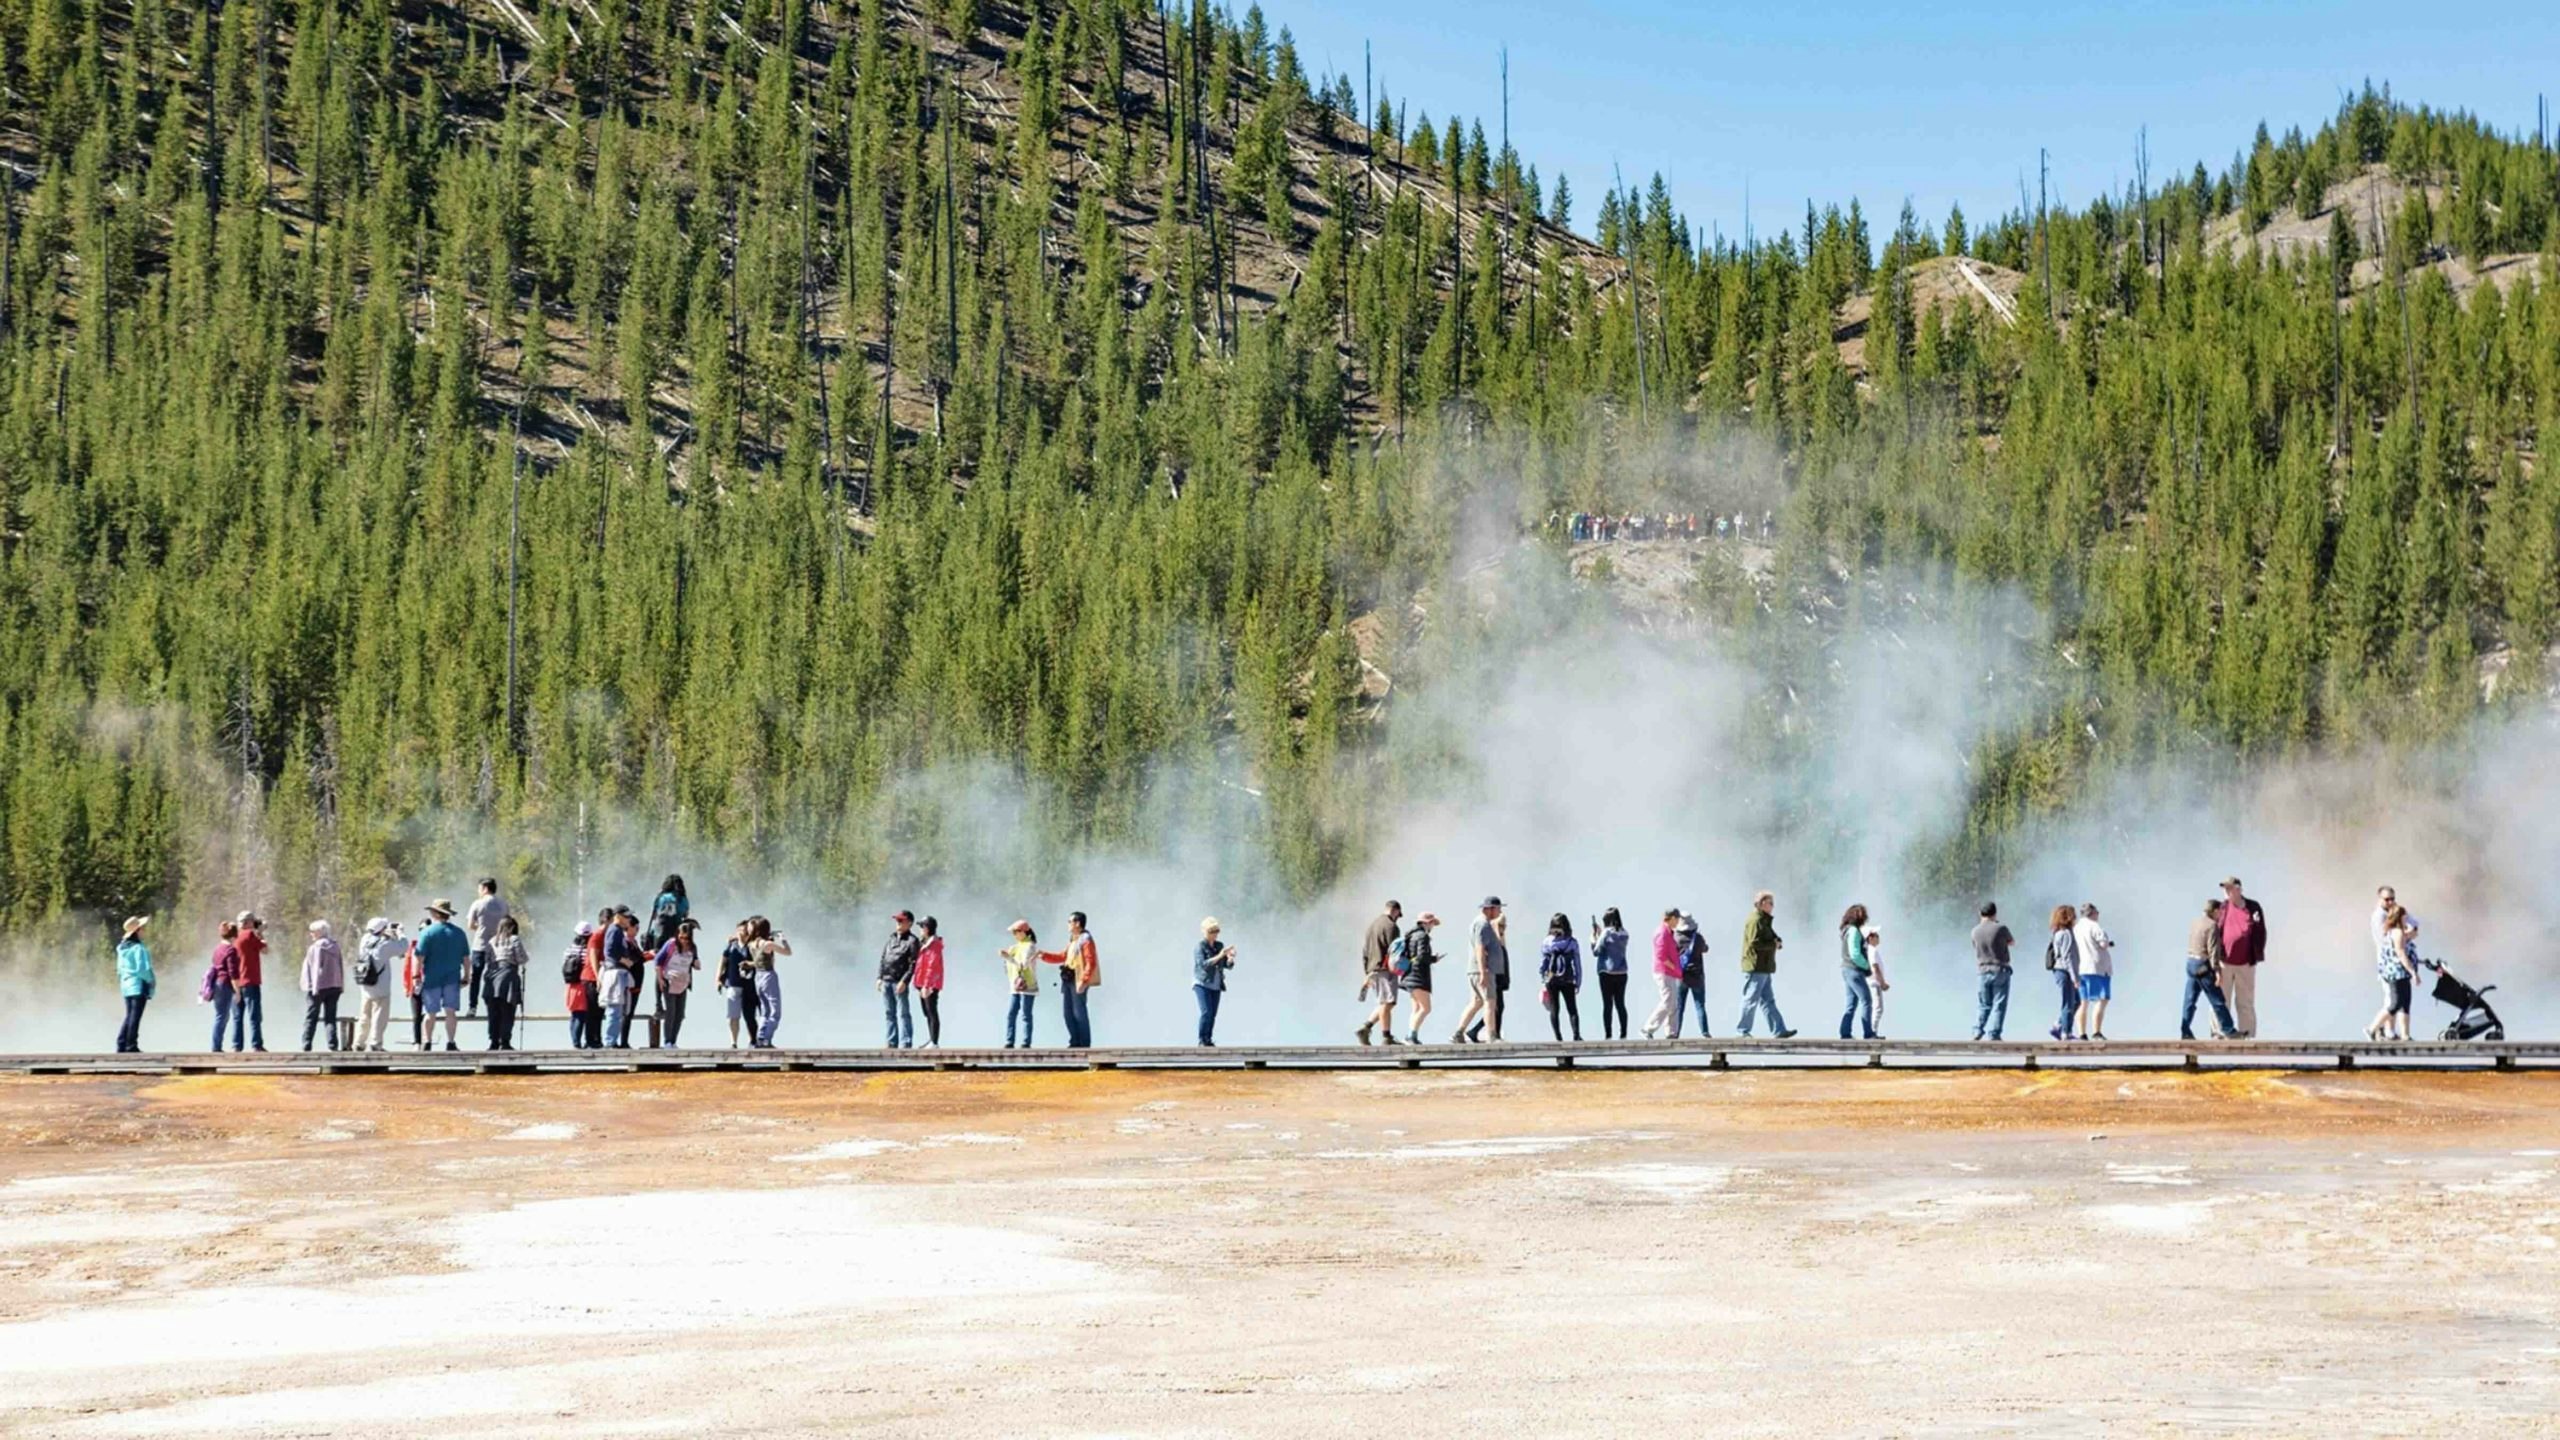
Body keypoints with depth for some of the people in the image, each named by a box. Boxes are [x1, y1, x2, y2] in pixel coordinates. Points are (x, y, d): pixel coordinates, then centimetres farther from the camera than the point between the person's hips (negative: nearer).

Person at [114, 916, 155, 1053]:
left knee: (129, 1016, 15)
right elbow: (142, 968, -19)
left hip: (126, 986, 8)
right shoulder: (138, 948, -15)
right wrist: (151, 980, -5)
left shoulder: (122, 948, 11)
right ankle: (131, 1046, -4)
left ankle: (121, 1045, 12)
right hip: (139, 986, -8)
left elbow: (120, 968, 15)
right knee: (135, 1016, -4)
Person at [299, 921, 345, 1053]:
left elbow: (317, 969, -15)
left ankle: (306, 1047, -3)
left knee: (310, 1018, 1)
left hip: (318, 988, -6)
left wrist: (314, 988, -13)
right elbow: (341, 967, 10)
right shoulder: (335, 947, 8)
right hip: (334, 987, 6)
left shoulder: (315, 948, -11)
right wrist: (341, 986, 13)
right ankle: (333, 1046, 1)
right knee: (330, 1018, 8)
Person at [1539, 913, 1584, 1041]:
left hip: (1551, 981, 0)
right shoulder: (1572, 943, -3)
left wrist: (1542, 982, 7)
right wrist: (1578, 982, 7)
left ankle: (1558, 1037, 2)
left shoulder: (1546, 943, -4)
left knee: (1553, 1011, 8)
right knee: (1572, 1009, 6)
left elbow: (1542, 964, -2)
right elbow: (1577, 964, -1)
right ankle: (1576, 1034, -11)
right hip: (1568, 981, 0)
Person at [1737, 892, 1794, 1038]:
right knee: (1751, 1000, -5)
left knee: (1768, 1001, 10)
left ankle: (1779, 1030, 11)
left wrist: (1778, 942, -1)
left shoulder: (1765, 921, 18)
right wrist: (1774, 945, -13)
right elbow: (1755, 943, -22)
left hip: (1765, 969, 11)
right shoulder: (1755, 921, -14)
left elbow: (1772, 937, 21)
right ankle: (1742, 1031, 0)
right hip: (1756, 967, -11)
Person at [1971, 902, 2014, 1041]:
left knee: (1983, 1004, 15)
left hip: (1982, 971, 3)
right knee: (1999, 1005, 1)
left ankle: (1977, 1030, 4)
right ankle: (1993, 1034, -5)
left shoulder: (1975, 931, -1)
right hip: (2000, 971, -3)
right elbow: (2012, 942, 6)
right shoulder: (2000, 928, -11)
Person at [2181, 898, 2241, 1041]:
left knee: (2190, 1001, 7)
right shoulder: (2212, 926, -12)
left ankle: (2185, 1032, 5)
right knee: (2218, 1000, 0)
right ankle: (2228, 1031, 5)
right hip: (2204, 966, -8)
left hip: (2191, 963, 8)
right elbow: (2213, 950, -17)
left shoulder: (2195, 924, 15)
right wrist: (2217, 971, -19)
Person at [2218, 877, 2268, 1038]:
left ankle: (2247, 1033, 12)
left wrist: (2256, 955, -2)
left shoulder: (2253, 908, 1)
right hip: (2224, 962, 0)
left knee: (2245, 1000, 7)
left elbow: (2261, 932, 5)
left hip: (2245, 963, 0)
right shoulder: (2222, 907, 3)